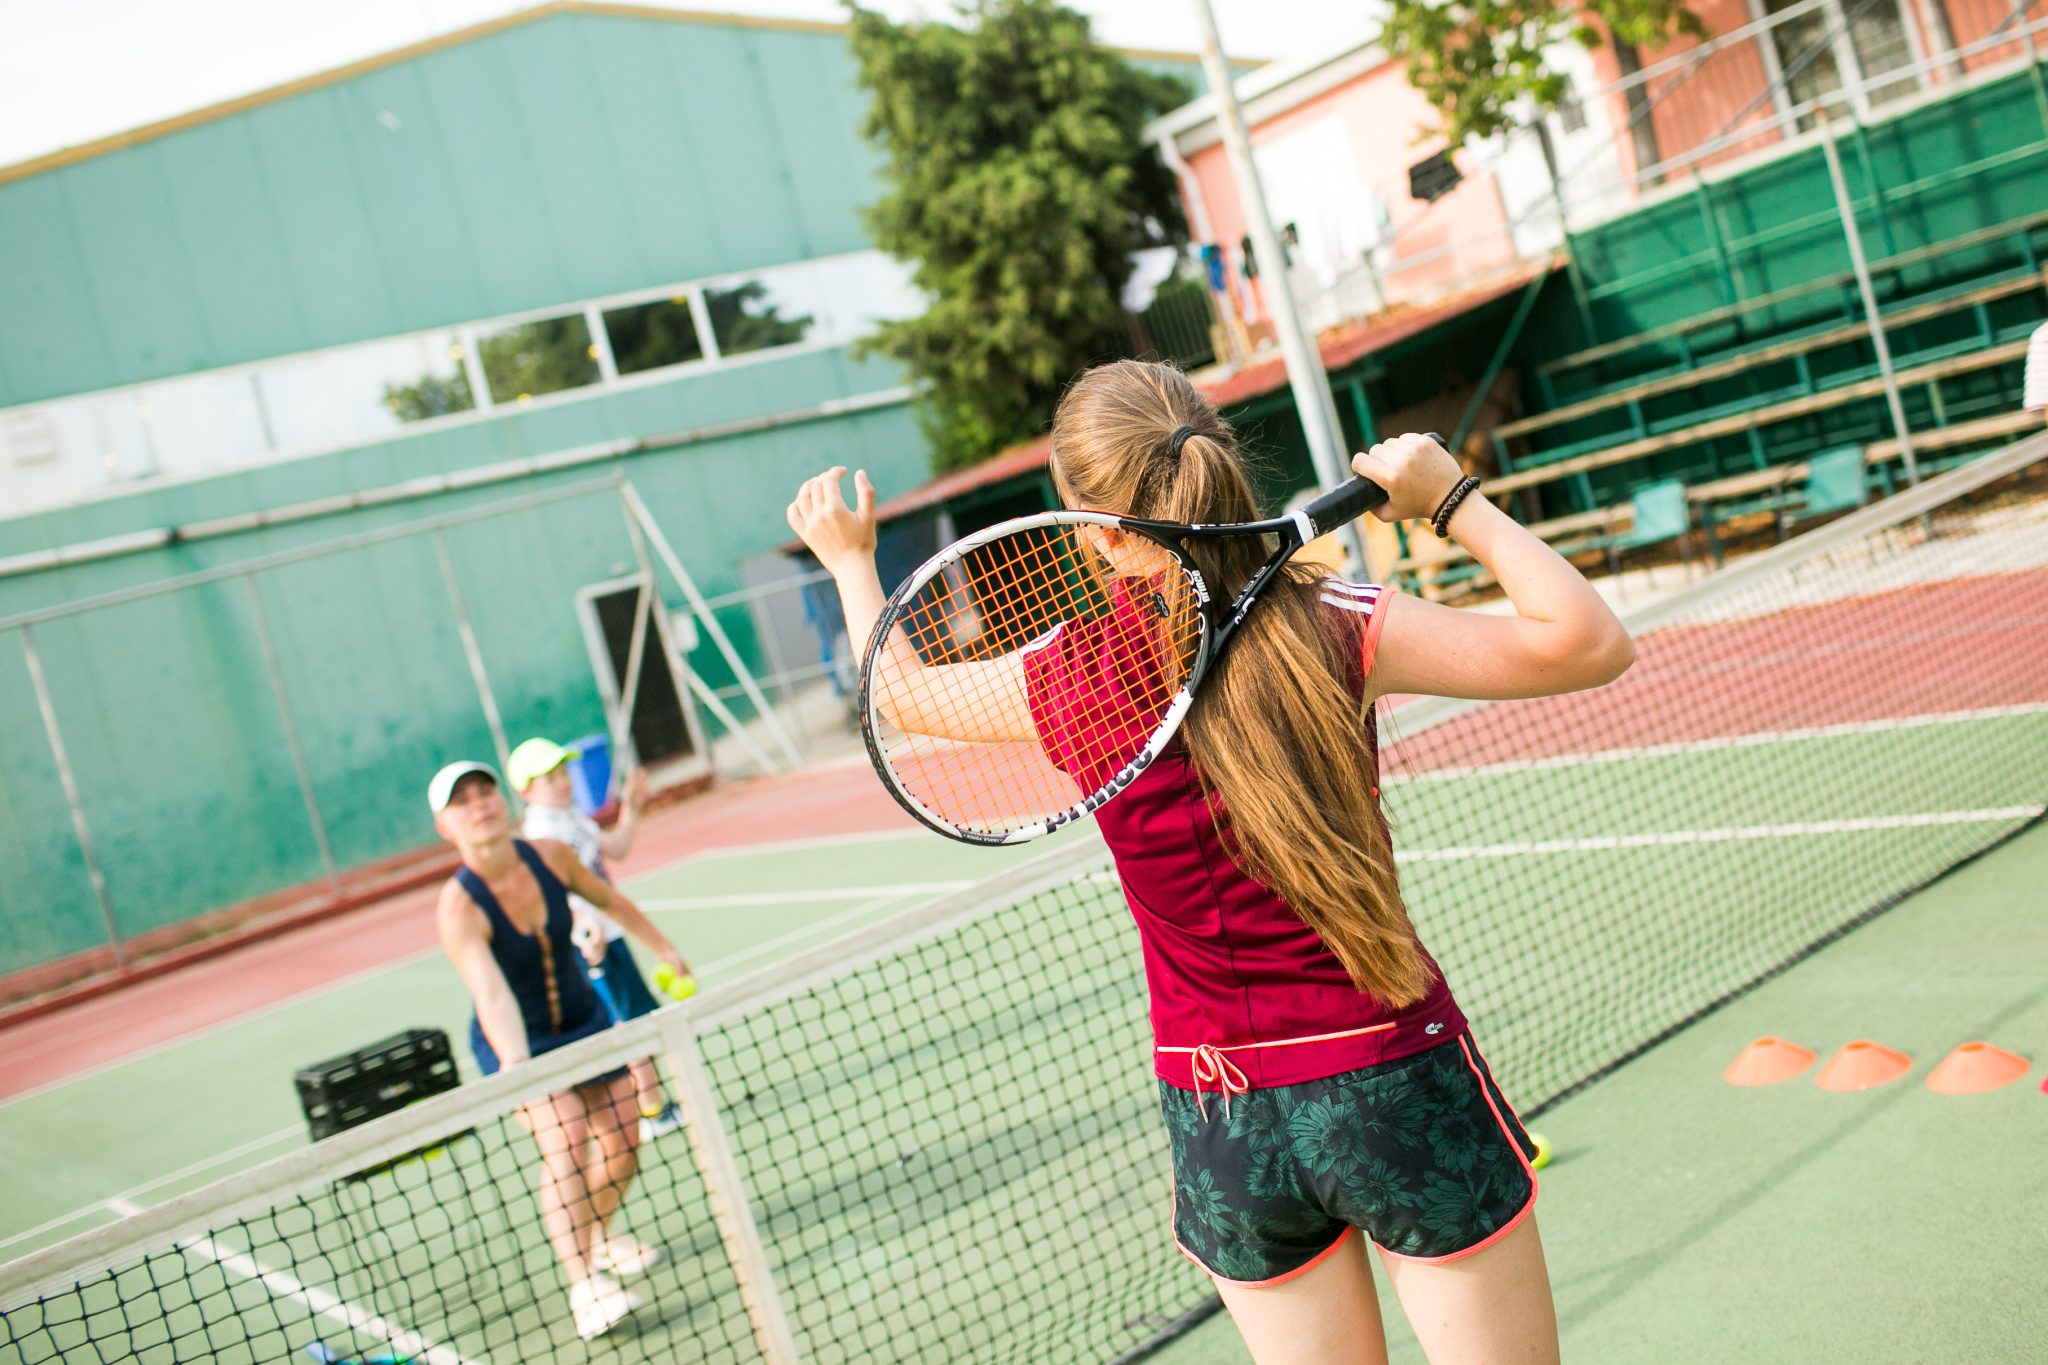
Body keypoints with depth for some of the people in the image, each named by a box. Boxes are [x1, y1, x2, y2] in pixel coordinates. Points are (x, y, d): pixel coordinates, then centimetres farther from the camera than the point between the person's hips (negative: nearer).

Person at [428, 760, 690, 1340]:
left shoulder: (550, 856, -14)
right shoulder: (458, 908, -28)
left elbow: (608, 899, 6)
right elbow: (491, 995, -42)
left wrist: (663, 948, 16)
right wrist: (517, 1068, -56)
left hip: (585, 1022, 5)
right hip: (520, 1042, -5)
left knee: (622, 1145, 7)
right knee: (564, 1141, -27)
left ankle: (597, 1239, 37)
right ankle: (585, 1285, -28)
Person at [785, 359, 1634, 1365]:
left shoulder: (1059, 681, -10)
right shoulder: (1329, 630, -15)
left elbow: (902, 685, 12)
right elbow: (1588, 643, -14)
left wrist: (849, 558, 29)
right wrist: (1455, 503, -8)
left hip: (1220, 1122, 2)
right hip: (1395, 1083, -1)